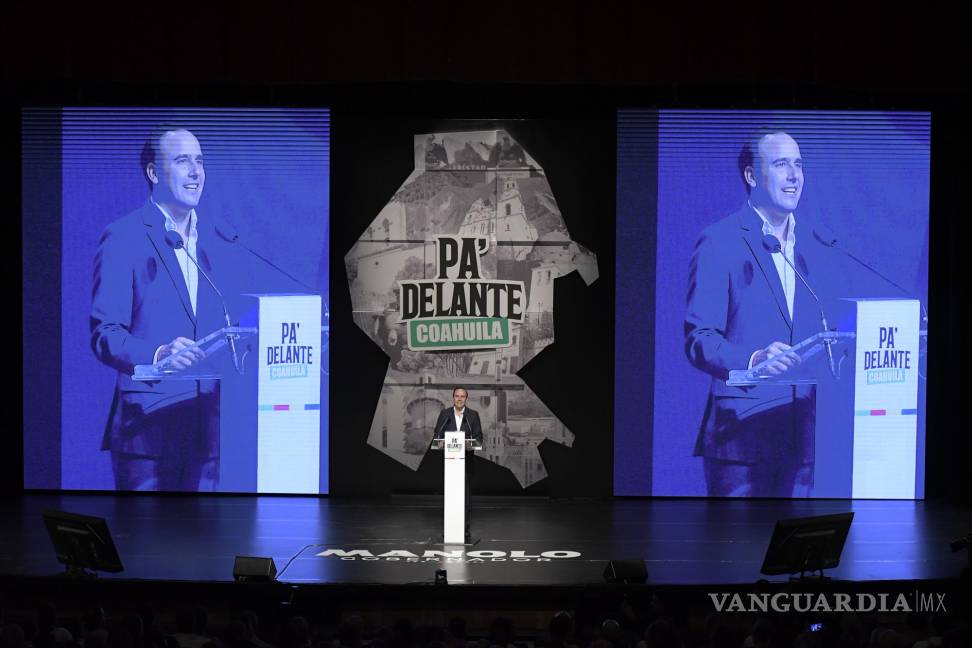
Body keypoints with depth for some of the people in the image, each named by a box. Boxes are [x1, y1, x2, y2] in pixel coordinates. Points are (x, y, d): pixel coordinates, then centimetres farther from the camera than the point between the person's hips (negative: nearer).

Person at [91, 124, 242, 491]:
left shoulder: (219, 240, 15)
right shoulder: (123, 239, -4)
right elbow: (104, 336, -10)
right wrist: (157, 353, -28)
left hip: (205, 428, 5)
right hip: (147, 424, -5)